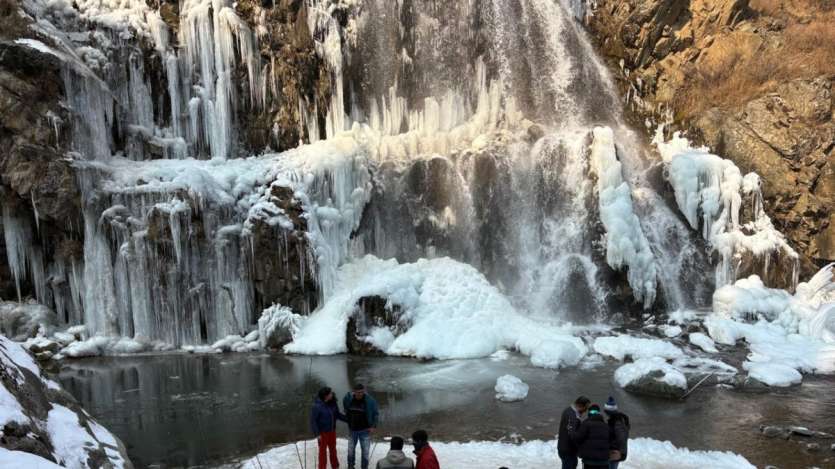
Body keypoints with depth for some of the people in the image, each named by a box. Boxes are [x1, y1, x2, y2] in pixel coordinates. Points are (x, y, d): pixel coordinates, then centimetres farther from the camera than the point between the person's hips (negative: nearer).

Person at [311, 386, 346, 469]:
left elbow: (337, 414, 5)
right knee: (323, 451, 7)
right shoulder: (317, 406, -26)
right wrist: (317, 434, -19)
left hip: (332, 431, 6)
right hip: (322, 432, -6)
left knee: (333, 449, 18)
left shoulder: (333, 403, -9)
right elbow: (313, 420, -19)